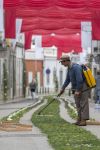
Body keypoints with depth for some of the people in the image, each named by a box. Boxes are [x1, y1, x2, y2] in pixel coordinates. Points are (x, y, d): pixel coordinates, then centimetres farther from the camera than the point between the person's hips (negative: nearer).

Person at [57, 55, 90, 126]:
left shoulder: (76, 67, -23)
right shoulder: (69, 68, 8)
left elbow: (80, 80, -28)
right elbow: (68, 79, 18)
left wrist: (78, 91, -25)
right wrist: (63, 88, 17)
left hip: (83, 88, -9)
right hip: (76, 88, 9)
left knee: (83, 104, -8)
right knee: (78, 104, 8)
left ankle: (84, 120, -9)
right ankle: (79, 119, 11)